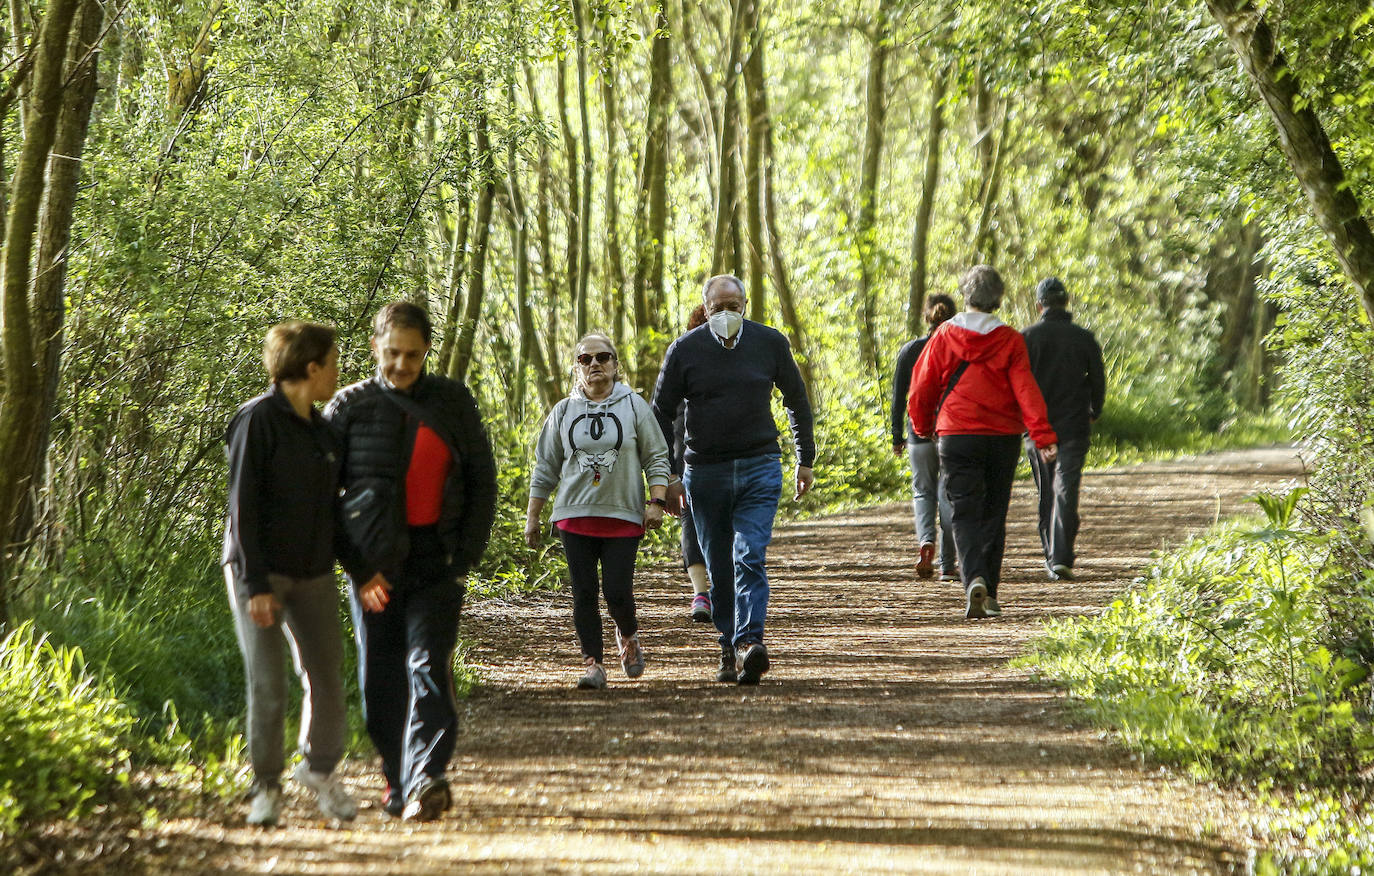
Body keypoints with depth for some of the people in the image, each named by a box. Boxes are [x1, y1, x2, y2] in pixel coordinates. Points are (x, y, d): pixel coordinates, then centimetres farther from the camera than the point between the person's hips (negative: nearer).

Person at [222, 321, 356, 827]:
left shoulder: (321, 428, 11)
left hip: (313, 573, 6)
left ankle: (320, 770, 26)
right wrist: (255, 584, -17)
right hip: (261, 571, -6)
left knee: (327, 679, 4)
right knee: (267, 685, -6)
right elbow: (242, 506, -12)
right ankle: (266, 786, 9)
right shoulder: (258, 421, -10)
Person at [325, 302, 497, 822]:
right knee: (381, 680, 4)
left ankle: (426, 779, -22)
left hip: (436, 562, -1)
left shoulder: (453, 402, 6)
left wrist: (466, 554, 0)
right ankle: (398, 780, 17)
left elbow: (482, 480, 10)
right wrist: (355, 565, -6)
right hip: (374, 565, 1)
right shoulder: (349, 407, 3)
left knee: (429, 668, -13)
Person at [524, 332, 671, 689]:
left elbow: (656, 458, 6)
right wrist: (532, 517, 11)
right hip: (575, 516, 2)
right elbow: (545, 468, 14)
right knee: (584, 593, -2)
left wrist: (656, 502, -5)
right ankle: (593, 663, 5)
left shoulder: (634, 406, 5)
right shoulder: (563, 412, 10)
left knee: (617, 592, -8)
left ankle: (628, 636, 23)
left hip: (623, 515, -2)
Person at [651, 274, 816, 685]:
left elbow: (797, 401, 13)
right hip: (705, 473, 1)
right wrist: (668, 474, 0)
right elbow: (661, 414, 5)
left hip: (759, 468, -1)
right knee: (719, 567, 5)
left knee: (750, 557, -15)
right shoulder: (684, 350, -1)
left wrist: (806, 459, 13)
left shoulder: (769, 343, 2)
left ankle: (749, 643, -24)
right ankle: (729, 648, 16)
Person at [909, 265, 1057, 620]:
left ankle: (975, 580, -25)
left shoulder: (944, 336, 0)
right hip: (1003, 438, 1)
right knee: (994, 515, 12)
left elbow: (922, 387, 5)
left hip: (957, 435, -1)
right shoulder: (1010, 340, -2)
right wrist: (1044, 437, -11)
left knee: (965, 514, -2)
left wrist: (922, 428, 22)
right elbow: (1026, 390, -10)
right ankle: (989, 594, 14)